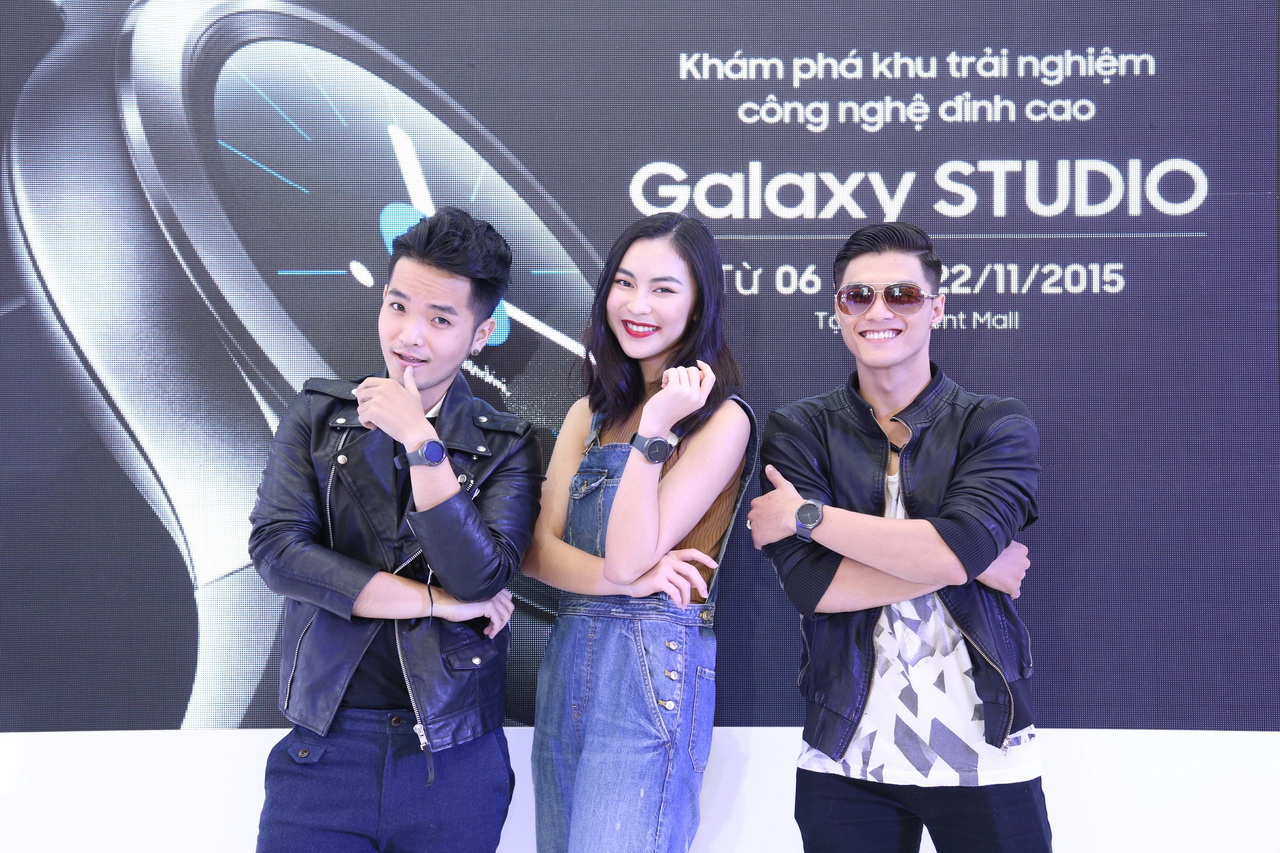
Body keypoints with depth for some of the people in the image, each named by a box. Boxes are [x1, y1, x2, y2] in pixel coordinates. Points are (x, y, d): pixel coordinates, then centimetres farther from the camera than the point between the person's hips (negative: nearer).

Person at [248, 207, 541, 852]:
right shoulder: (317, 415, 4)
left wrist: (420, 441, -18)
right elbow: (276, 550, -9)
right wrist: (435, 601, -11)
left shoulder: (507, 447, 0)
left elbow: (479, 579, -14)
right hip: (324, 750, 1)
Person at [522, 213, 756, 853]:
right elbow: (537, 550, 3)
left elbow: (629, 557, -15)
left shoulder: (722, 419, -8)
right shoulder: (591, 414, 12)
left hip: (652, 675, -6)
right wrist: (622, 578, -15)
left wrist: (654, 429, -20)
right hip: (567, 663, 7)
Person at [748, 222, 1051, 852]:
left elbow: (955, 549, -18)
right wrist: (974, 564, -11)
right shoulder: (798, 432, 2)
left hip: (982, 755, -1)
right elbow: (809, 582, -11)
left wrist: (806, 514, -12)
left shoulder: (998, 427, 0)